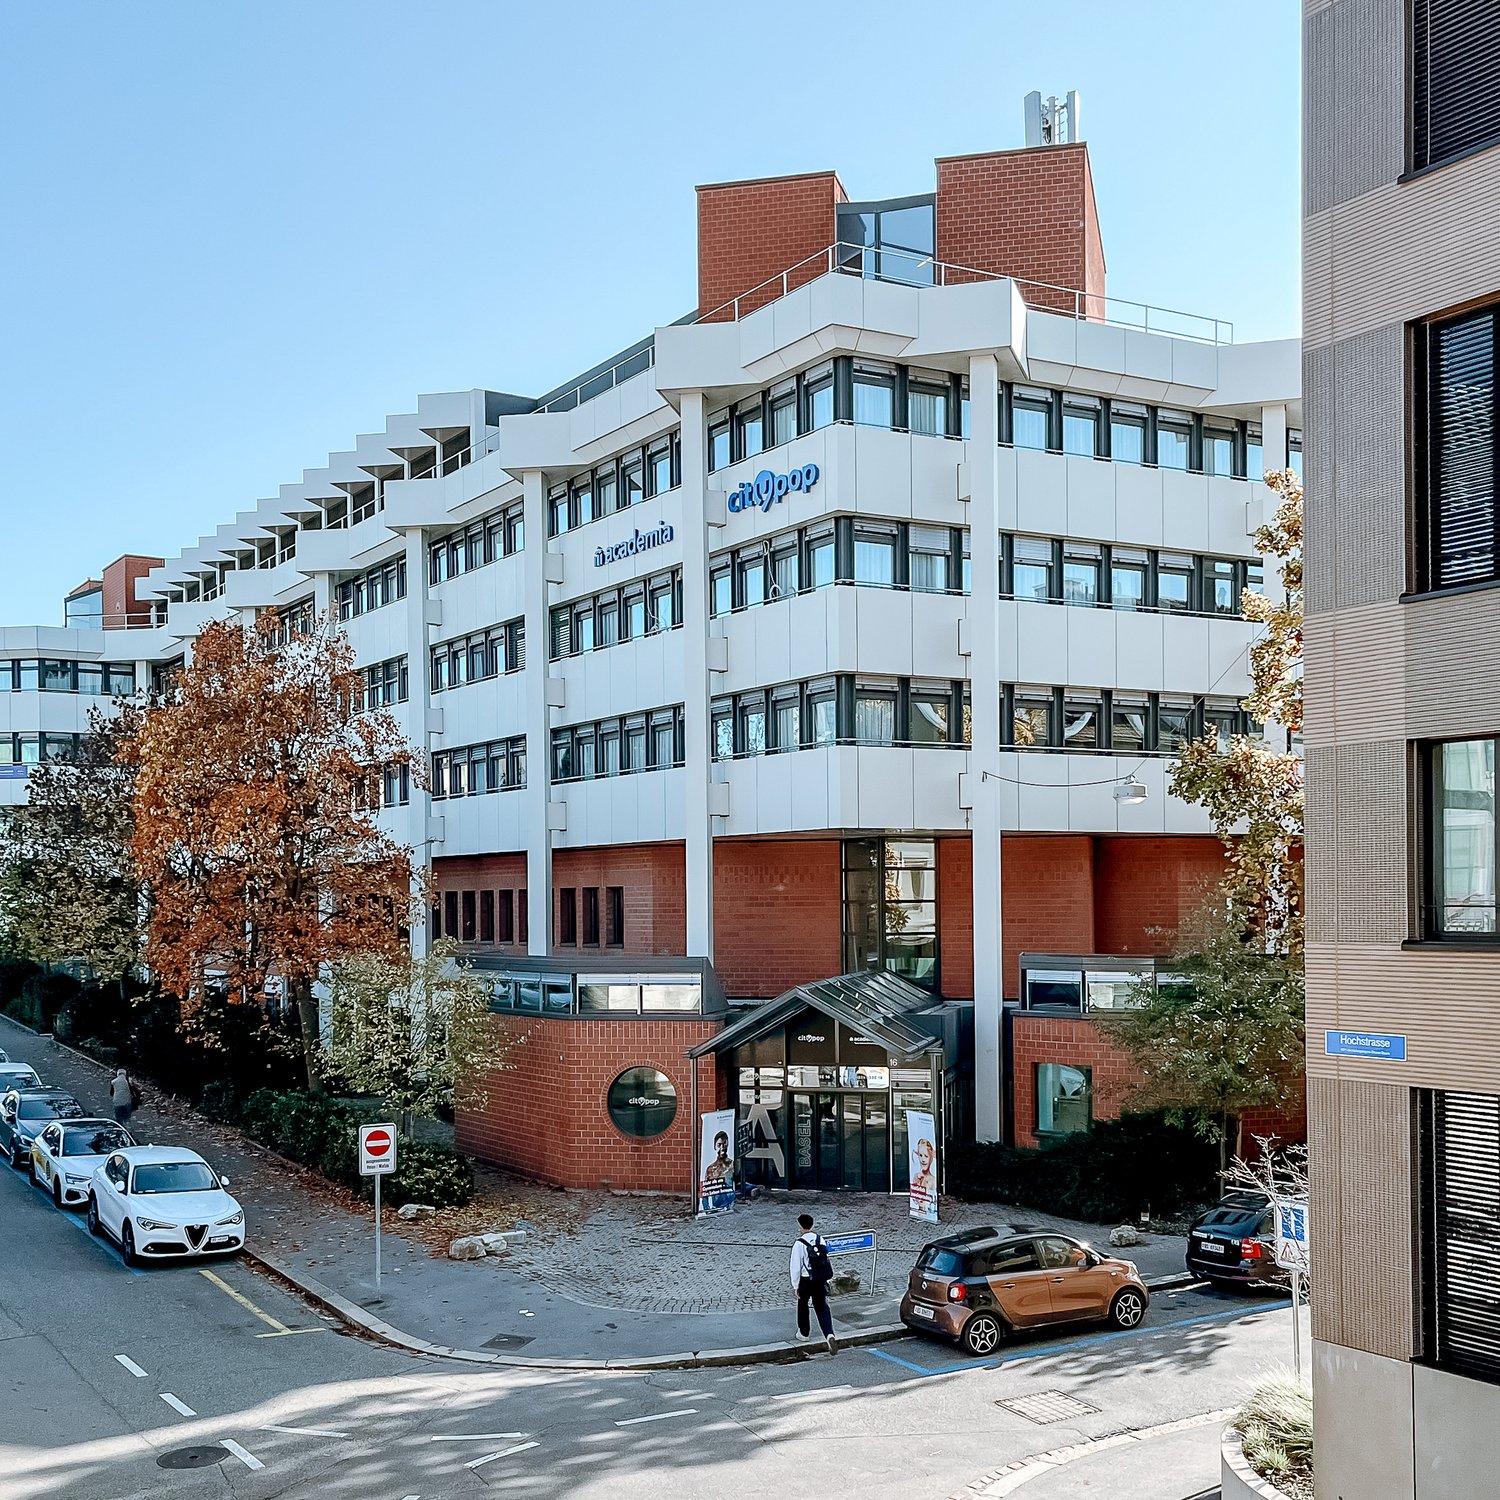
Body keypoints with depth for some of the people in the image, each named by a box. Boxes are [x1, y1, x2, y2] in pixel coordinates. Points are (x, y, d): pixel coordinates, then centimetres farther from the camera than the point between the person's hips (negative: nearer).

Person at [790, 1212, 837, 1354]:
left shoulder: (799, 1243, -14)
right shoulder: (820, 1239, 2)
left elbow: (796, 1266, -12)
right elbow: (825, 1259, 10)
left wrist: (795, 1285, -4)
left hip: (805, 1281, -4)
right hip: (821, 1281, 4)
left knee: (802, 1305, 20)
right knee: (822, 1308, 2)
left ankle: (803, 1332, 35)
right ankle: (829, 1335, -18)